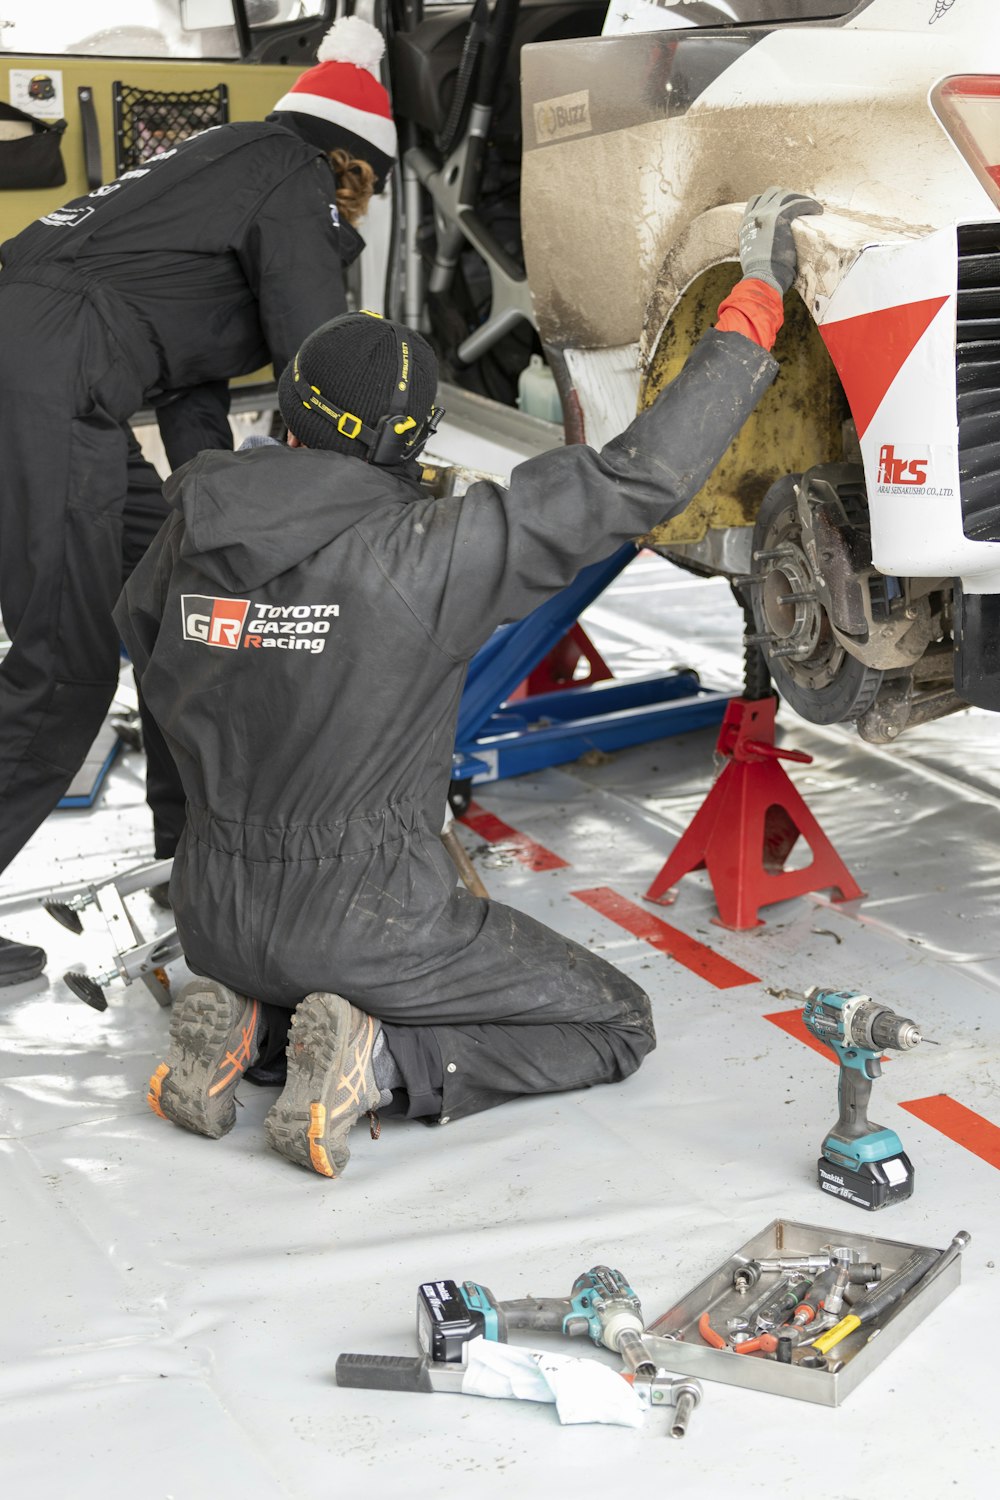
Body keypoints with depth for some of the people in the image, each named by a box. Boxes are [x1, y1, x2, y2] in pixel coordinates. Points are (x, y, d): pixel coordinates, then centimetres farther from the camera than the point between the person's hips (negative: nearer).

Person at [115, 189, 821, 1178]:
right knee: (617, 1027, 11)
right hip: (361, 924, -5)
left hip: (215, 912, 6)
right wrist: (759, 296, -12)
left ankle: (244, 1026, 7)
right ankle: (378, 1059, -9)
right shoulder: (428, 554, -21)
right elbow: (639, 482, -19)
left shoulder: (190, 539, -5)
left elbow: (155, 671, 13)